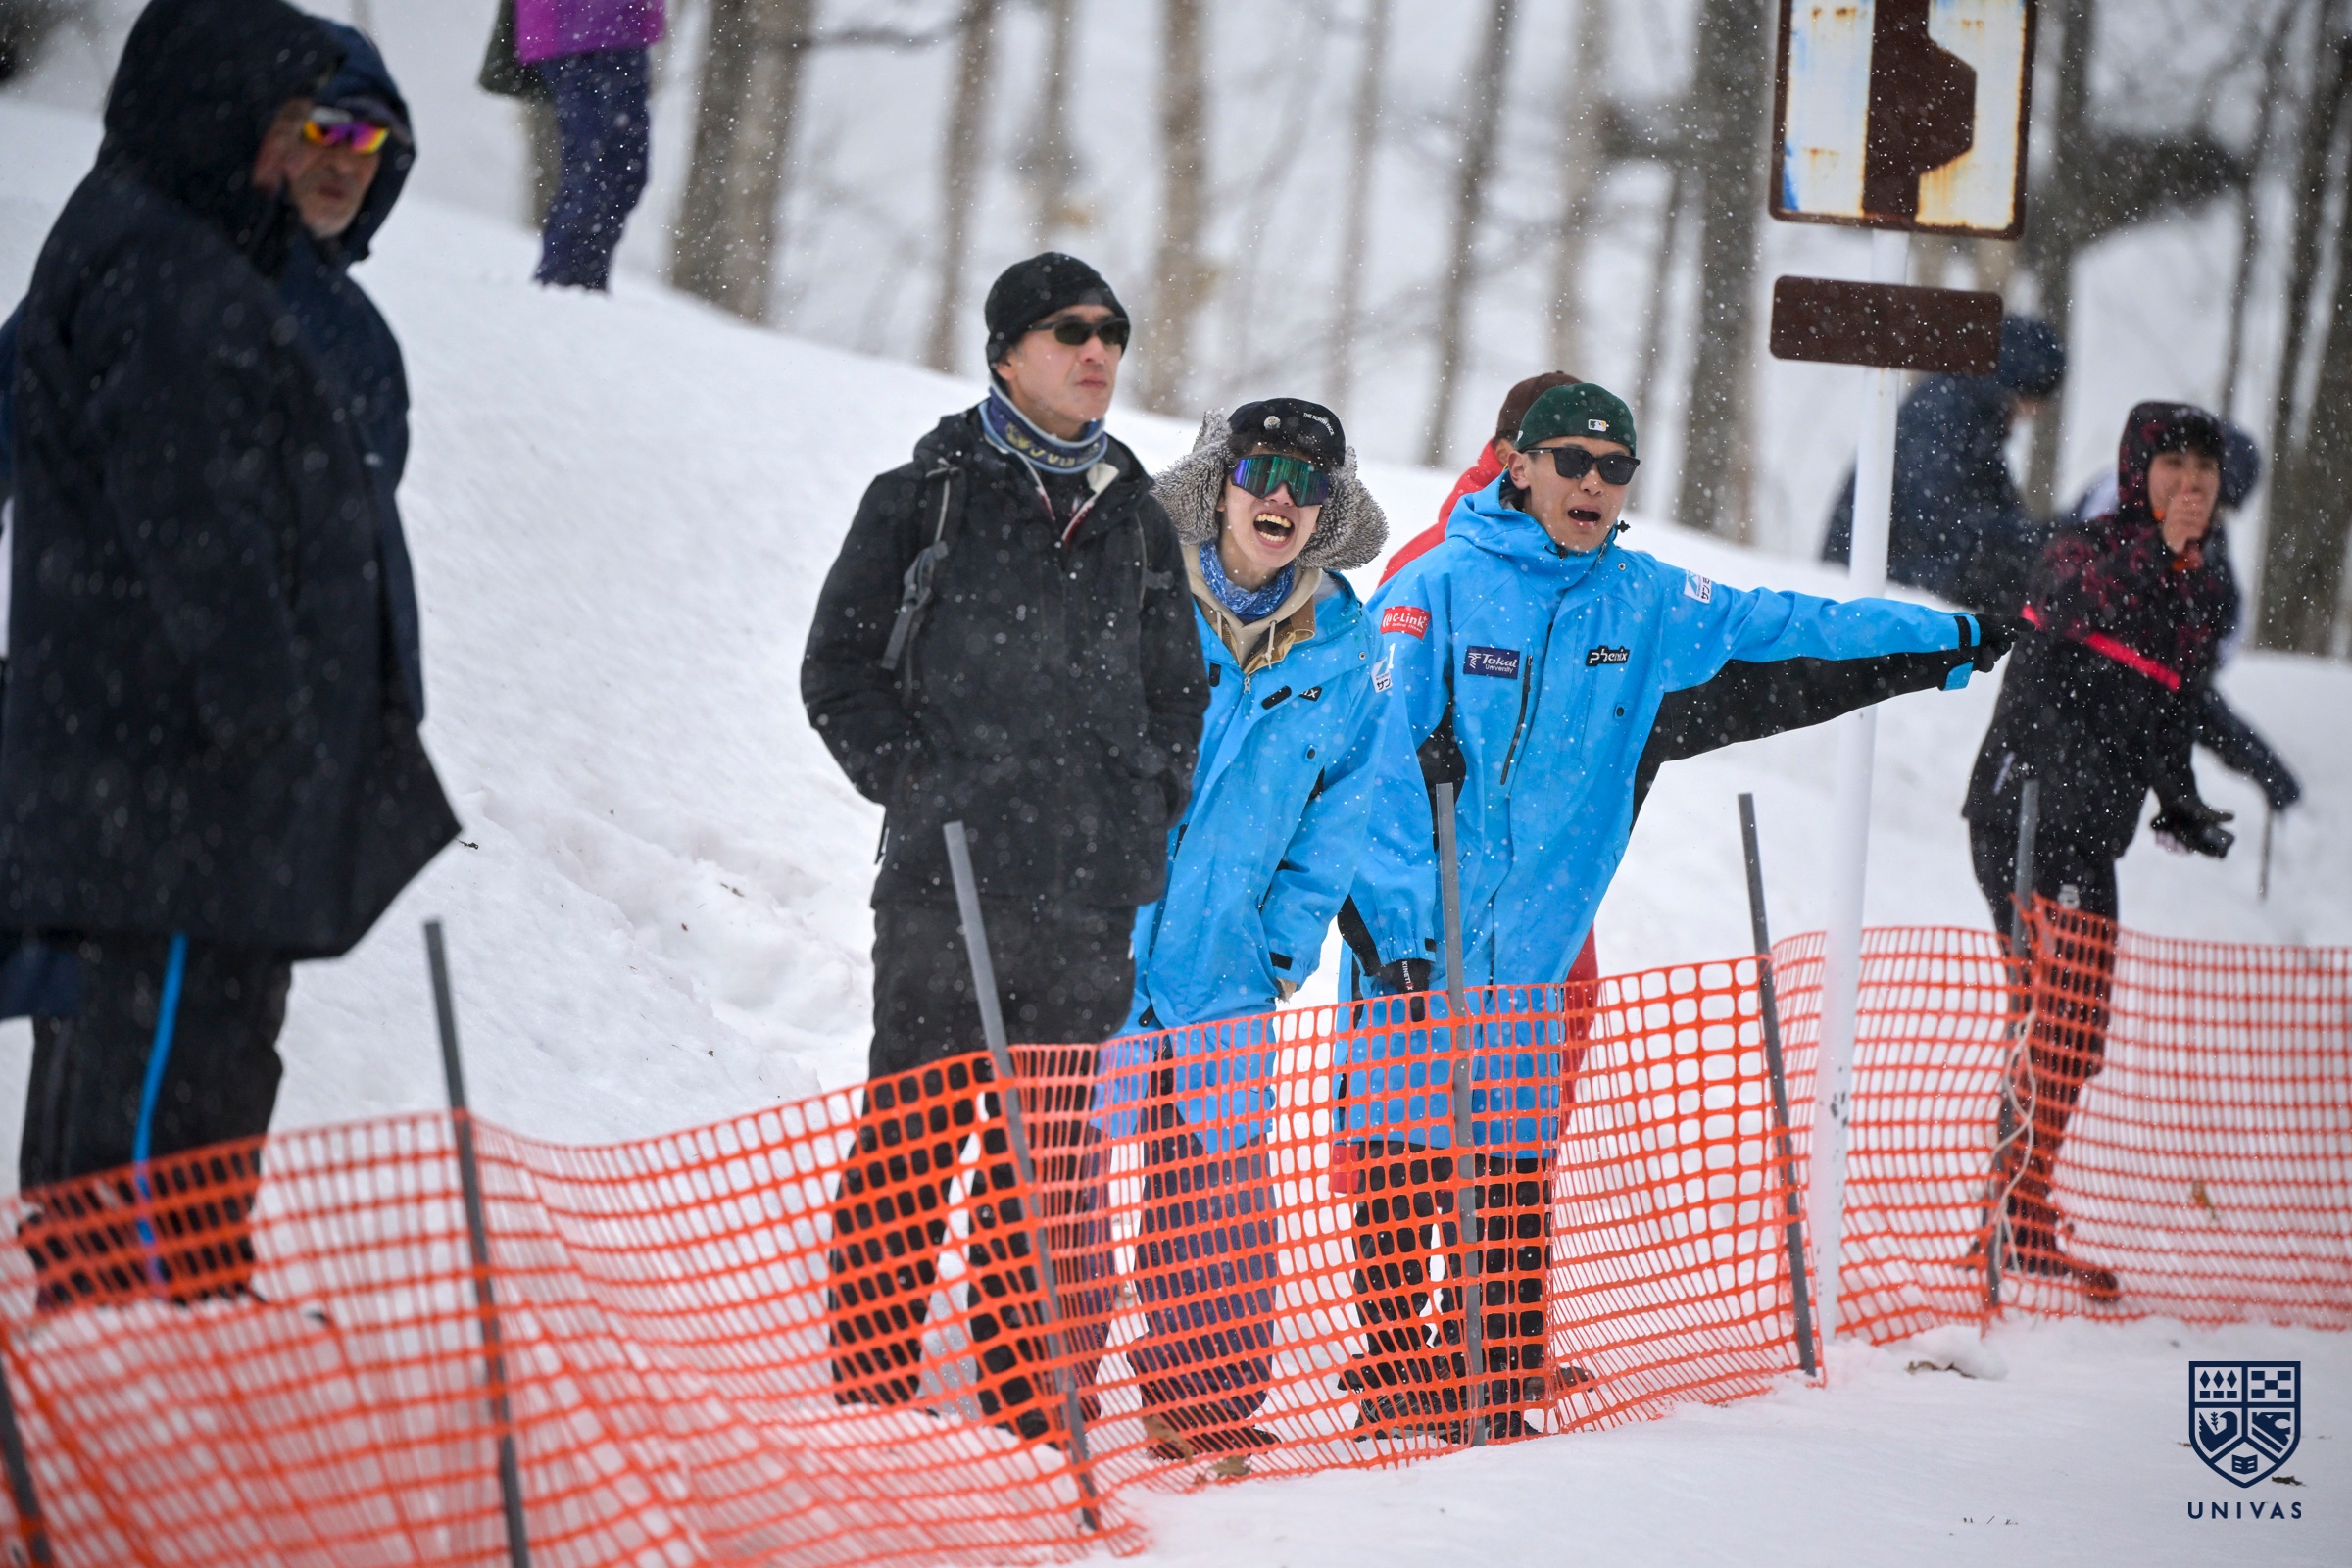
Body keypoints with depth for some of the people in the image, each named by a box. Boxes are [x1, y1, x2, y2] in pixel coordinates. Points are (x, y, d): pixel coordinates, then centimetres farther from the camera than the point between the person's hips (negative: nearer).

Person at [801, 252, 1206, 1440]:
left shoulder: (1134, 519, 16)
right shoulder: (927, 497, 5)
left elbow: (1177, 694, 24)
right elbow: (839, 667, 4)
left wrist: (1143, 811, 9)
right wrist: (916, 784, -7)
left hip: (1093, 892, 3)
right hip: (945, 874, -3)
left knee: (1058, 1148, 4)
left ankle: (1036, 1395, 9)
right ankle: (873, 1380, 2)